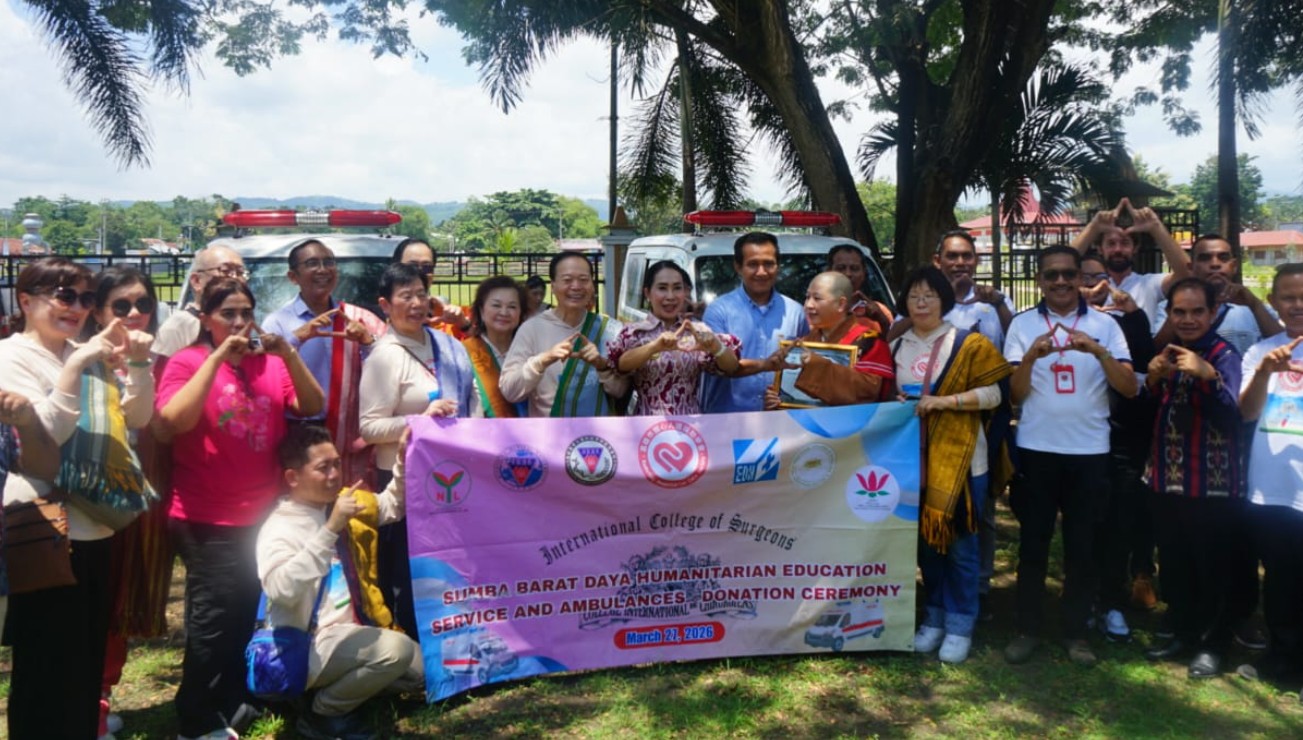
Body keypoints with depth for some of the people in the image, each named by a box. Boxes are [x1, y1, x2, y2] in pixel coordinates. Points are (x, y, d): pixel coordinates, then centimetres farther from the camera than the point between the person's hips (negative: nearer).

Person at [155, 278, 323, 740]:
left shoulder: (271, 363, 6)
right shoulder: (187, 362, -5)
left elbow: (313, 407, -4)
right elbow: (171, 421, -21)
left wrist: (287, 354, -15)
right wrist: (216, 359, -22)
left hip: (262, 512, 5)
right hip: (207, 518, -5)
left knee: (248, 611, 13)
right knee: (216, 614, -7)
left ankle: (230, 702, 33)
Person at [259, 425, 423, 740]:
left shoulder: (341, 505, 7)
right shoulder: (279, 528, -17)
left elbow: (393, 506, 18)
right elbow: (283, 591, -35)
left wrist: (404, 460, 0)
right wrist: (331, 530, -39)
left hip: (350, 632, 9)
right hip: (308, 647, -9)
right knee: (396, 648, -30)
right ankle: (321, 712, -8)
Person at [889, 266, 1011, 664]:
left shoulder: (968, 344, -3)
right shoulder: (897, 347, 10)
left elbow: (992, 394, -7)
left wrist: (943, 401, -18)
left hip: (958, 457, -4)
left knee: (959, 543, 1)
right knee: (925, 539, 10)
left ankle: (960, 624, 13)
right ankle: (935, 616, 24)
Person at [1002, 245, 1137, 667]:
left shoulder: (1105, 325, 2)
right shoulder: (1022, 324, 2)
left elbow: (1129, 389, -5)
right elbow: (1015, 394, -2)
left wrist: (1099, 351, -20)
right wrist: (1031, 356, -19)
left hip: (1089, 450, 0)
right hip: (1037, 449, 0)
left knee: (1082, 544, 8)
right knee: (1033, 542, 6)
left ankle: (1076, 632, 20)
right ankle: (1027, 629, 17)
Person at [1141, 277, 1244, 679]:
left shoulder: (1224, 355, -8)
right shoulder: (1167, 353, 11)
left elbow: (1231, 415, -21)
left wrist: (1207, 375, -36)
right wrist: (1153, 379, -6)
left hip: (1213, 481, -6)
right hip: (1168, 477, 6)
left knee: (1212, 565, 2)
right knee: (1173, 562, 14)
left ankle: (1213, 643, 17)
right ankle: (1183, 632, 29)